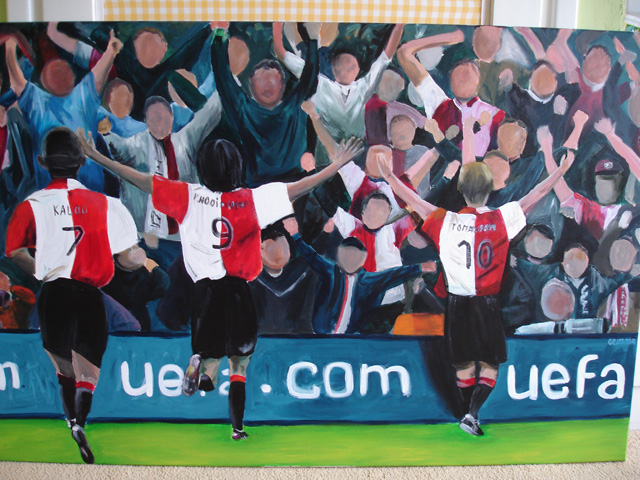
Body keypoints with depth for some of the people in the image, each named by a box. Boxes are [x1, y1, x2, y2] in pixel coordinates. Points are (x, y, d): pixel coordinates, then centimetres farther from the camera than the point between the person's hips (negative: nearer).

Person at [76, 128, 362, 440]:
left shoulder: (189, 196, -2)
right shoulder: (252, 199, -5)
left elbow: (141, 180, 2)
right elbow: (298, 187, -4)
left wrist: (96, 156, 11)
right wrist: (336, 166, 5)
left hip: (205, 289, 1)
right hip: (239, 291, 0)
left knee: (210, 355, 14)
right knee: (239, 366, 15)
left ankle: (201, 362, -20)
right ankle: (237, 428, 17)